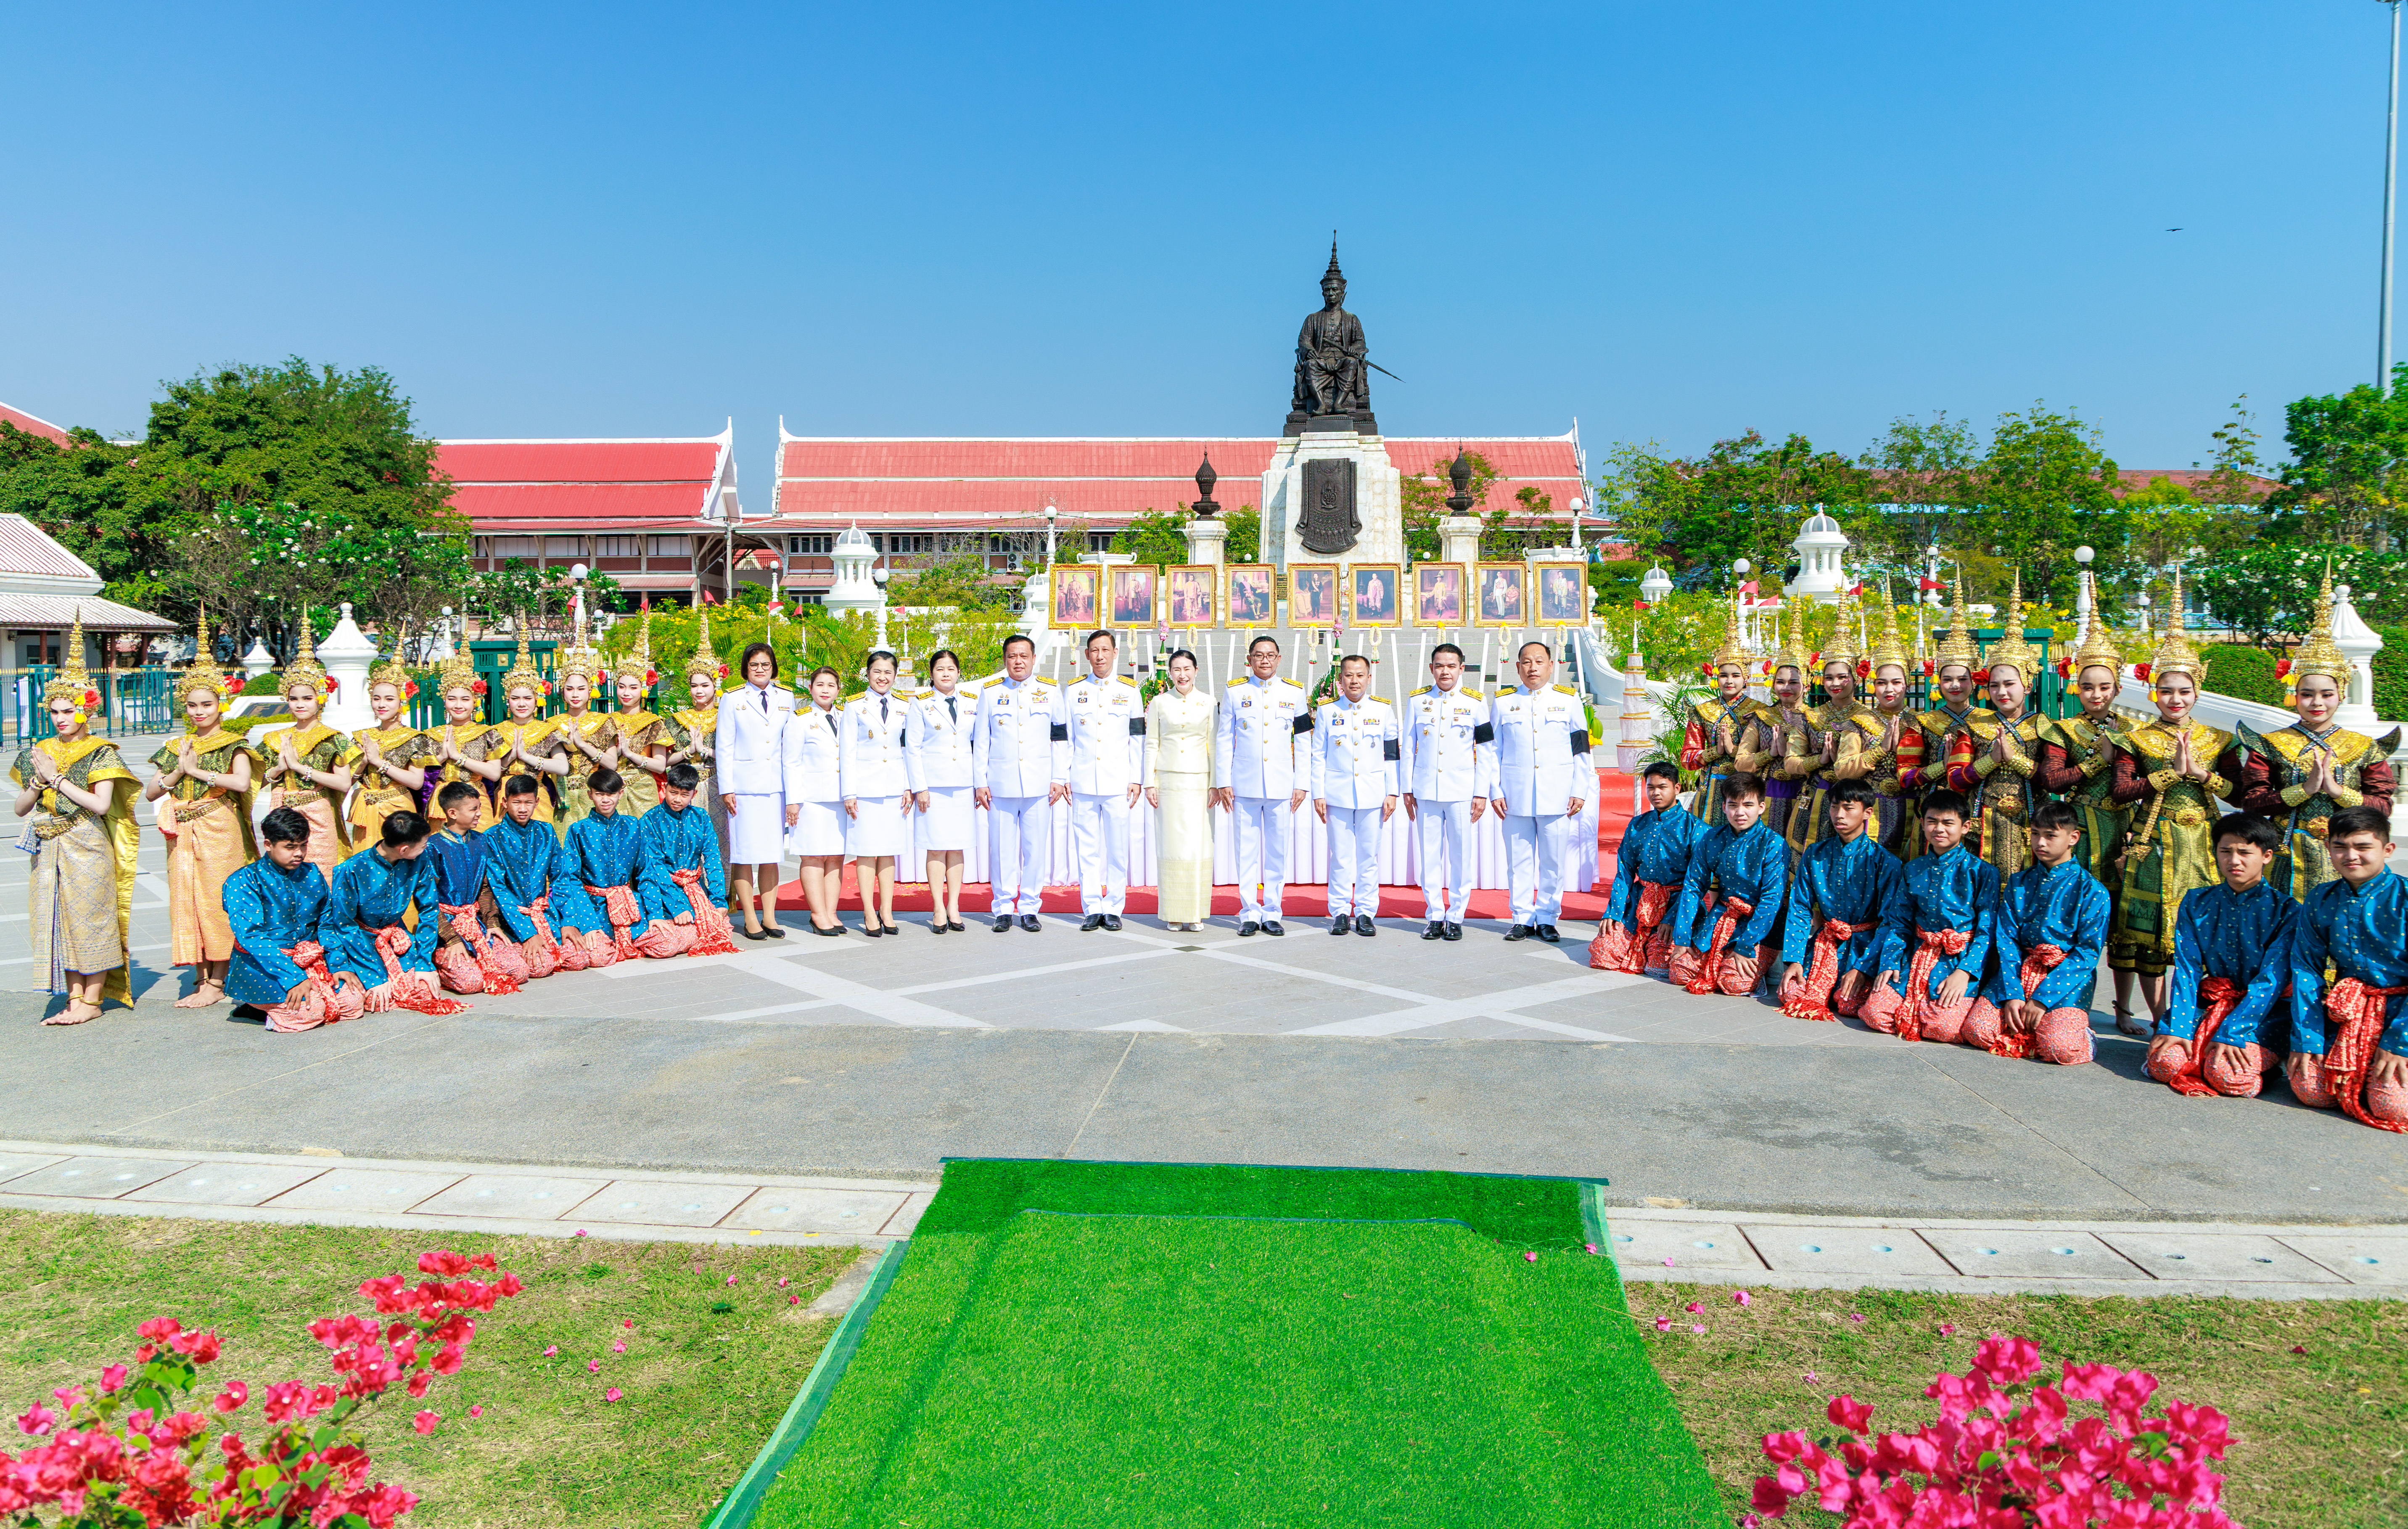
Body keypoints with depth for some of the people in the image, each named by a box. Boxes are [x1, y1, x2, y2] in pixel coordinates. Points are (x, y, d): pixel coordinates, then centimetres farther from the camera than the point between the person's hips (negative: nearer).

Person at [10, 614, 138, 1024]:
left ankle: (93, 999, 6)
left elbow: (100, 804, -15)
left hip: (89, 847, -5)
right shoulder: (40, 752, 10)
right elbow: (21, 808, 10)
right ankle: (74, 998, 13)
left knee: (92, 918, -2)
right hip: (51, 848, 6)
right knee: (61, 920, 6)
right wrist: (40, 780, -7)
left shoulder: (101, 753, -5)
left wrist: (58, 778, -13)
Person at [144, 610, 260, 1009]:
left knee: (217, 901, -4)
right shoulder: (176, 747, 14)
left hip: (220, 831, -5)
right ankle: (201, 979, 11)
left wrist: (197, 770, -12)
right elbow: (150, 793, 11)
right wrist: (178, 771, -5)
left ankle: (217, 983, 3)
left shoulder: (234, 745, 0)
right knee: (186, 902, 4)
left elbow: (241, 782, -19)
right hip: (183, 834, 5)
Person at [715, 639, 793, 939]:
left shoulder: (786, 698, 12)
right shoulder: (732, 699, 4)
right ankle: (750, 919, 2)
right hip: (744, 784, -3)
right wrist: (726, 788, -5)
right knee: (744, 852, -3)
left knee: (772, 852, 4)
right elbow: (723, 748, 2)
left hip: (777, 784, 3)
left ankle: (769, 917, 9)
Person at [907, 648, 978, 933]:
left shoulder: (973, 703, 11)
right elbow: (912, 748, 1)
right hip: (933, 784, -2)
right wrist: (919, 787, -6)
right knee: (937, 847, -4)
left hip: (963, 784, 3)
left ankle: (954, 907, 10)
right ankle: (939, 910, 2)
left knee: (957, 846, 4)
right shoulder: (921, 704, 3)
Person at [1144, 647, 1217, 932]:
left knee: (1199, 845, -2)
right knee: (1171, 844, 0)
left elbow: (1213, 746, 6)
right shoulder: (1159, 702, 5)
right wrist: (1149, 783, -1)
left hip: (1199, 781, 0)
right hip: (1168, 780, 0)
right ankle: (1174, 914, 7)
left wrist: (1214, 785, 0)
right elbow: (1151, 744, 6)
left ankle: (1196, 912, 7)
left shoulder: (1208, 703, 6)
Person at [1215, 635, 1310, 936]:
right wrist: (1224, 783, 2)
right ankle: (1249, 914, 11)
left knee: (1277, 851, 4)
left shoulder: (1294, 693, 7)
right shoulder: (1234, 692, 5)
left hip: (1282, 787, 1)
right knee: (1247, 851, 2)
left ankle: (1272, 914, 13)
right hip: (1245, 786, 0)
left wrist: (1301, 785, 3)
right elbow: (1224, 740, 7)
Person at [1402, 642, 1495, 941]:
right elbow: (1408, 747, 10)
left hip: (1461, 792, -1)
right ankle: (1435, 916, 13)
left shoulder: (1476, 702, 2)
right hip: (1425, 790, 2)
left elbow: (1487, 751, 4)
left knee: (1460, 855, 0)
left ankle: (1456, 918, 10)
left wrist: (1482, 793, -1)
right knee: (1430, 854, 4)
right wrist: (1407, 789, 6)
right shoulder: (1417, 700, 7)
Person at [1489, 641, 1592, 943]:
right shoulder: (1503, 703, 9)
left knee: (1554, 862, 1)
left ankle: (1547, 919, 12)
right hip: (1516, 798, 1)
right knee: (1519, 861, 3)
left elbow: (1581, 751, 7)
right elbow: (1493, 752, 10)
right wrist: (1495, 792, 2)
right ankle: (1522, 919, 13)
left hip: (1558, 798, -1)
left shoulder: (1569, 700, 7)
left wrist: (1580, 792, 1)